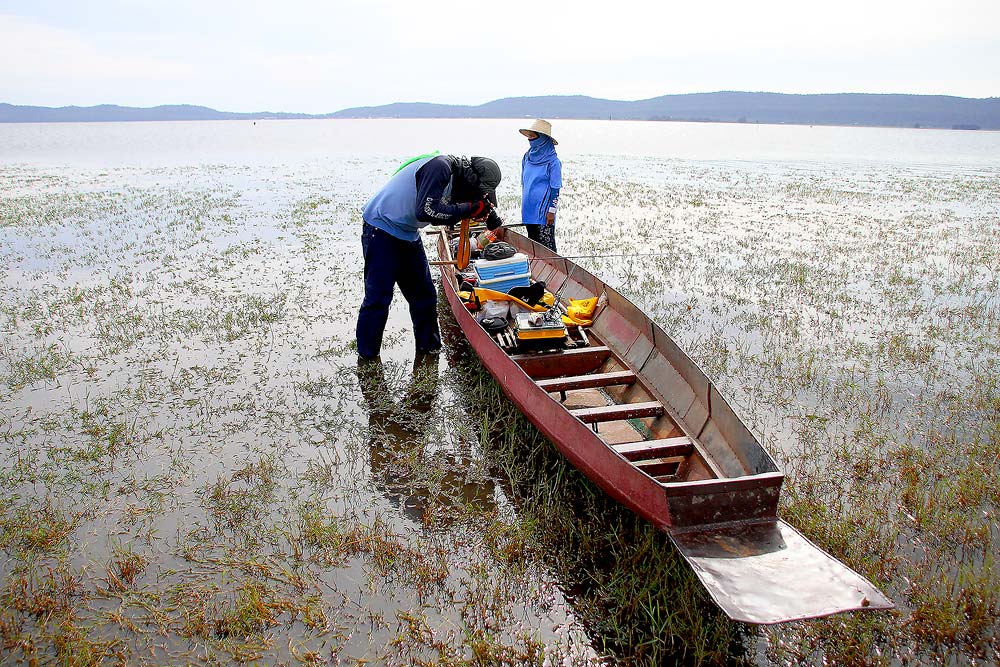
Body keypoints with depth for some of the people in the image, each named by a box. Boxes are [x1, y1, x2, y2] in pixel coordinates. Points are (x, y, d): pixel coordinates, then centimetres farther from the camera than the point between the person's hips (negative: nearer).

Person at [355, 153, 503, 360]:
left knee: (424, 294, 10)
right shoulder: (439, 167, -24)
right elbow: (426, 211, -33)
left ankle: (428, 349, 22)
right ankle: (367, 359, 1)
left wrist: (482, 210, 1)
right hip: (381, 229, -9)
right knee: (378, 296, -9)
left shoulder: (455, 176, 5)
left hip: (407, 233, 10)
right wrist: (469, 209, -27)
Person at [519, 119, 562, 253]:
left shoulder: (552, 161, -10)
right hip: (528, 210, 7)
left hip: (543, 212, -7)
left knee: (546, 246, -4)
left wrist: (551, 211, -13)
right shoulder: (528, 157, 9)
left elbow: (555, 188, -10)